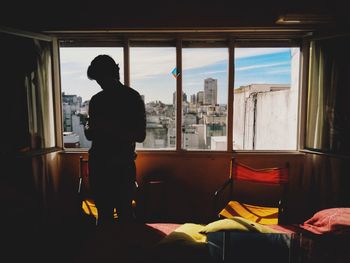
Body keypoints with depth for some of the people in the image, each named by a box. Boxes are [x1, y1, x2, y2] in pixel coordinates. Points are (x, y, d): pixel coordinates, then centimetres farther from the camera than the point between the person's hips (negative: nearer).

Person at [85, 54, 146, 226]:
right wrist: (89, 129, -6)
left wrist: (112, 127, -18)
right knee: (103, 214, 11)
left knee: (124, 214, -1)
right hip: (98, 165, 4)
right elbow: (90, 135, 17)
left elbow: (140, 136, -7)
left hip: (122, 166, -4)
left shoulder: (132, 98, -2)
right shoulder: (96, 100, 12)